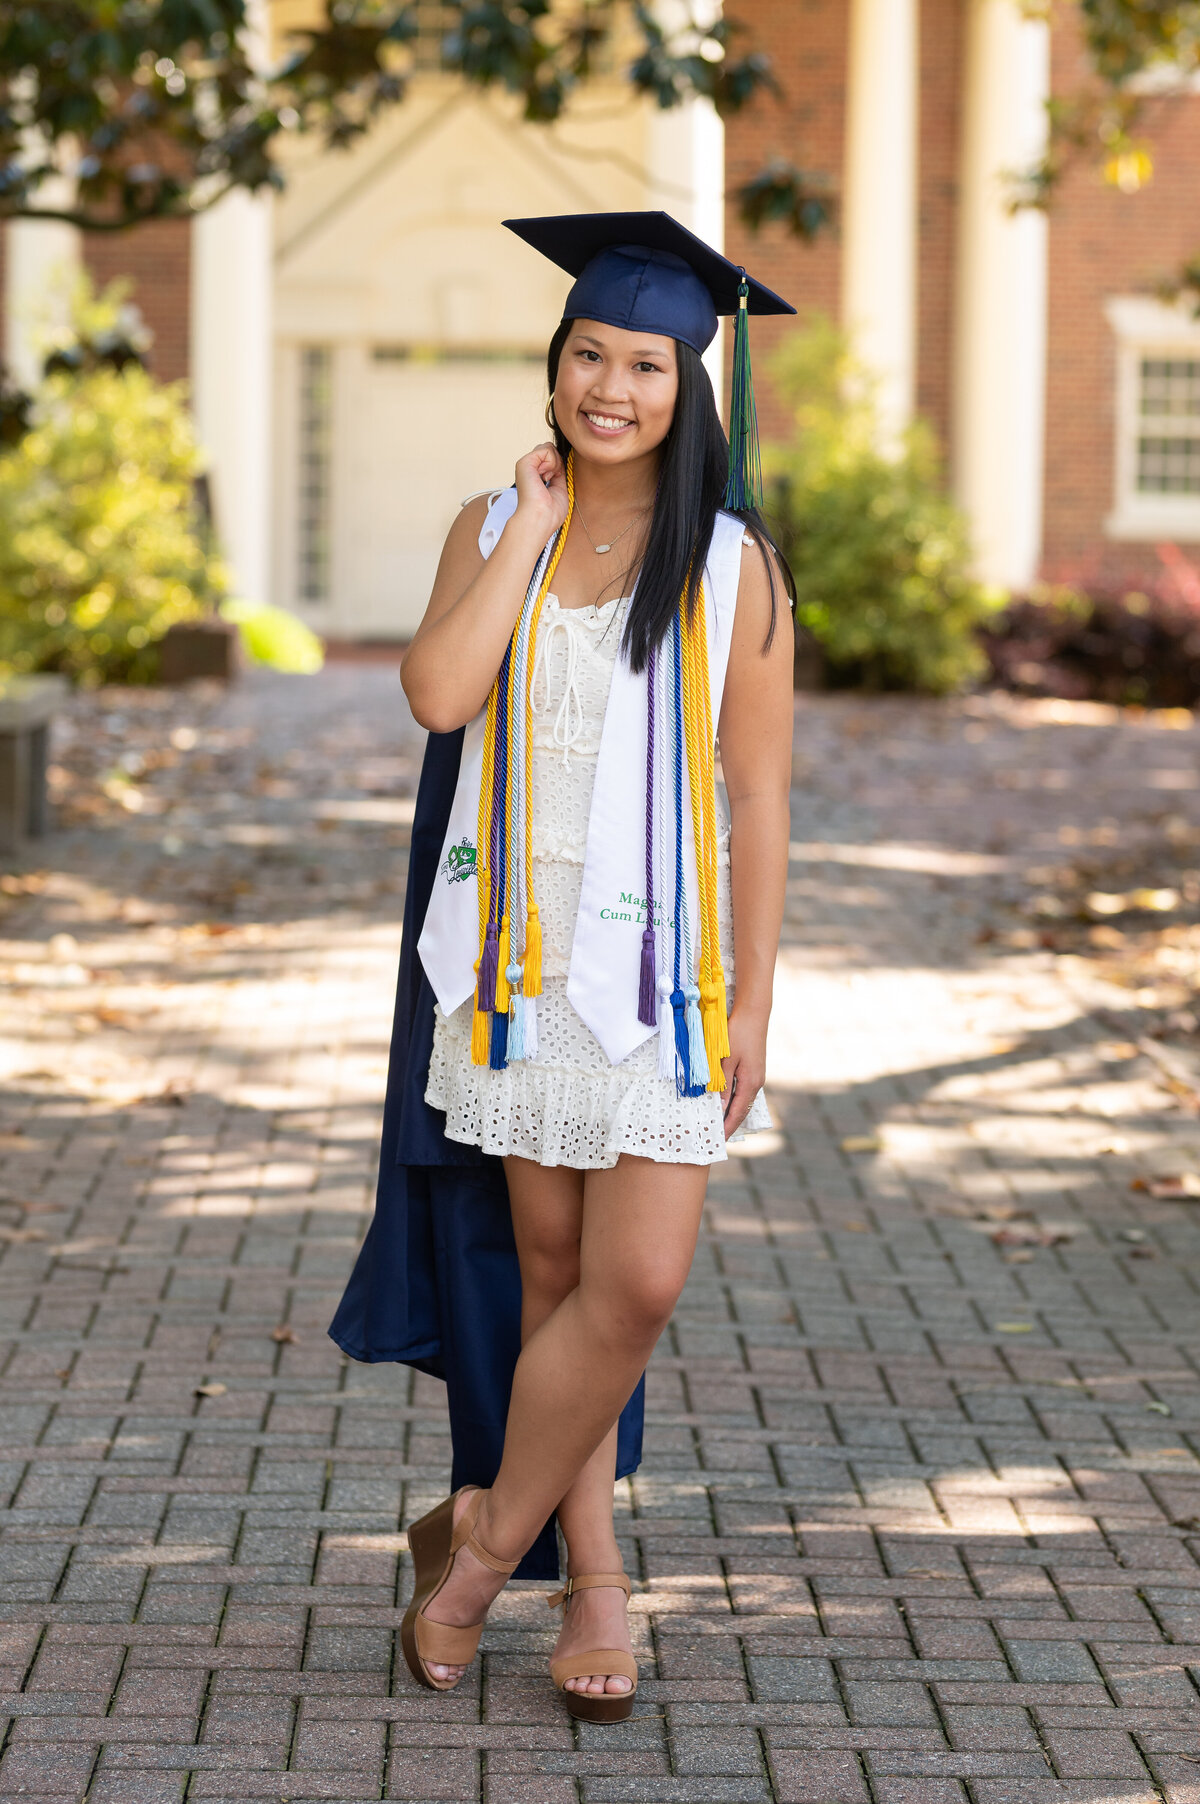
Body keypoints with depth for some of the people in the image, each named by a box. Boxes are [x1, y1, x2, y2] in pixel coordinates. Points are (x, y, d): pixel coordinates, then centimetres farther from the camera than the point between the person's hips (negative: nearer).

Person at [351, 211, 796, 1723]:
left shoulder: (732, 564, -2)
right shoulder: (490, 531, 5)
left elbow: (760, 794, -2)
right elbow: (437, 694, -14)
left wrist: (750, 1001, -6)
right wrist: (533, 525, -10)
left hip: (664, 961, -2)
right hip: (522, 957, 2)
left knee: (639, 1284, -9)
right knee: (555, 1267, 8)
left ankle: (481, 1539, 11)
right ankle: (591, 1573, 20)